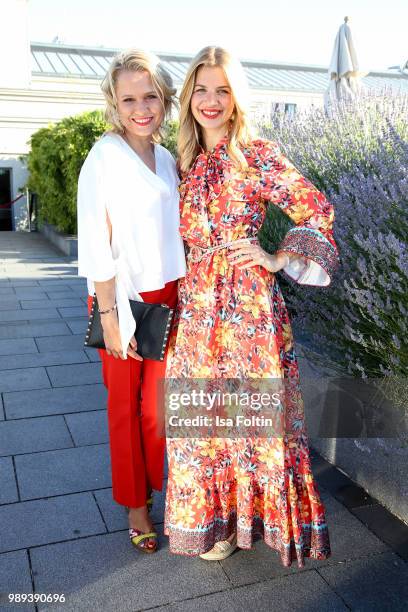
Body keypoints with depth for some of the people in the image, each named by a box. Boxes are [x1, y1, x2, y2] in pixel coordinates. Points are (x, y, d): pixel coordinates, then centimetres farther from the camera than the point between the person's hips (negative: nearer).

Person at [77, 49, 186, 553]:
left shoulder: (165, 158, 8)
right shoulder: (105, 157, -11)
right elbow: (95, 245, -14)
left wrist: (183, 297, 11)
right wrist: (110, 317, -15)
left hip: (167, 296, 5)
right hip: (125, 299, -5)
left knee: (158, 400, 12)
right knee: (126, 404, 9)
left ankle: (155, 484, 34)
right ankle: (134, 504, 27)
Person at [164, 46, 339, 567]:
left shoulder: (257, 155, -5)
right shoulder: (186, 162, 10)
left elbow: (316, 211, -3)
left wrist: (281, 259, -8)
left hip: (248, 302, -5)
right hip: (197, 302, 5)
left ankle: (241, 513, 30)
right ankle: (211, 516, 34)